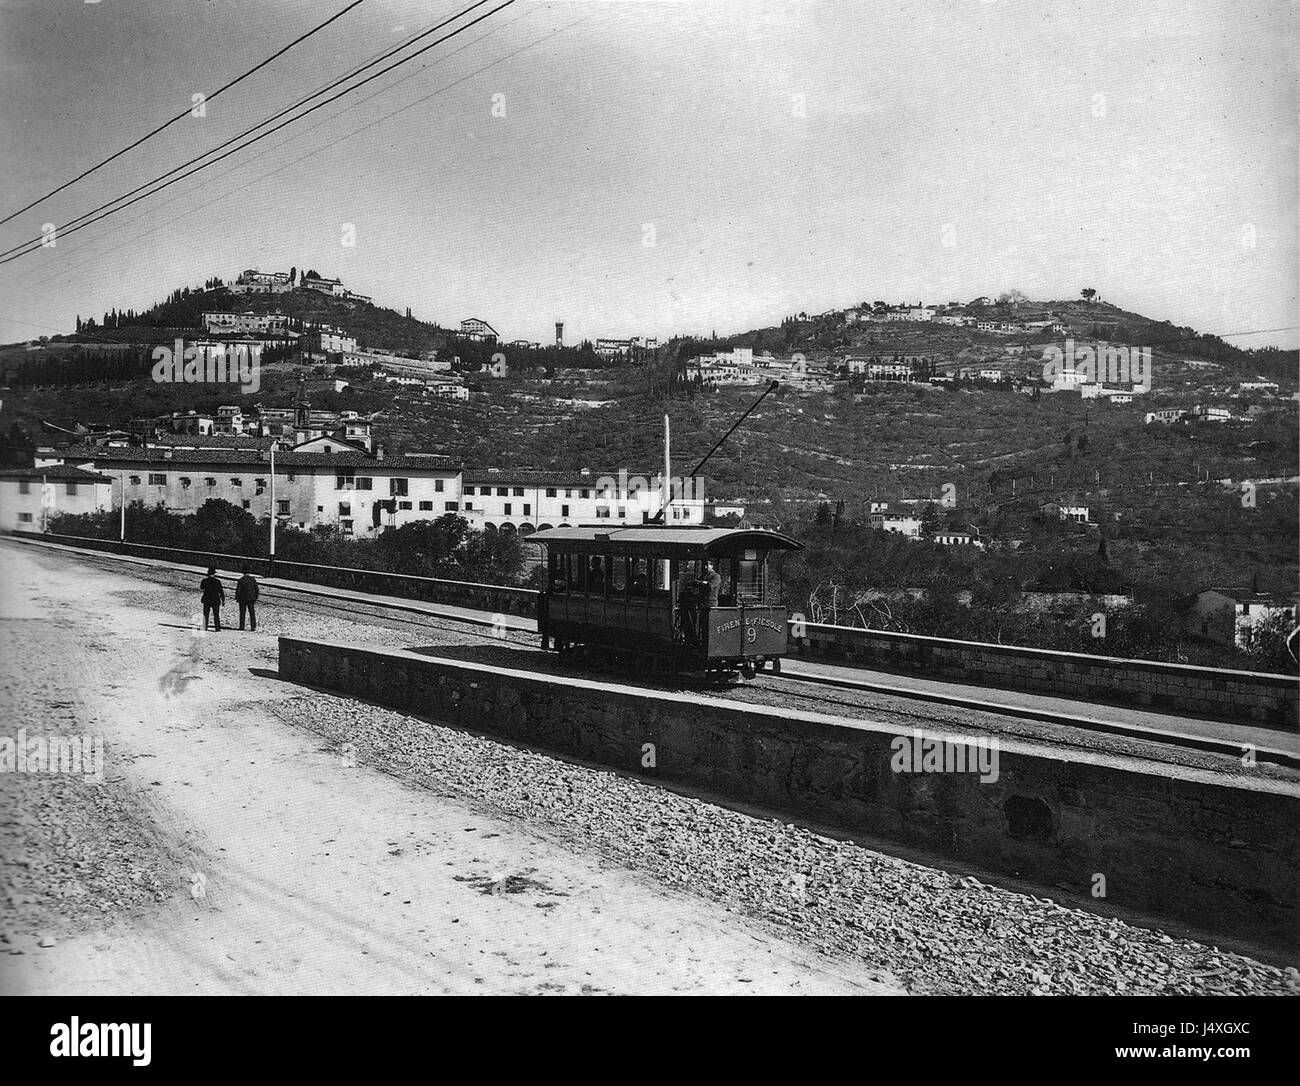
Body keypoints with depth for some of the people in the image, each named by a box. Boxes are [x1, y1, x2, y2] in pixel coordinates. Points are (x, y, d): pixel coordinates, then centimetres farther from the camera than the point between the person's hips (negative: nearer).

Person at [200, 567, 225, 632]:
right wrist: (223, 600, 5)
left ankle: (204, 629, 6)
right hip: (216, 601, -1)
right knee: (216, 615, 5)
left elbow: (201, 588, 13)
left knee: (205, 615, 9)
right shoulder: (217, 582, -7)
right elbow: (221, 592, -4)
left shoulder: (204, 581, -4)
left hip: (206, 600, 1)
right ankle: (218, 629, -1)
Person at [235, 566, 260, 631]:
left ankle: (242, 627, 10)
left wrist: (236, 598, 0)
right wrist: (256, 598, 13)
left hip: (243, 599, -3)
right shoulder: (253, 579, -1)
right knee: (252, 613, 7)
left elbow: (238, 590, -11)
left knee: (242, 613, 7)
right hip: (251, 599, 3)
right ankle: (253, 627, 5)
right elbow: (256, 589, 4)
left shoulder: (241, 580, -12)